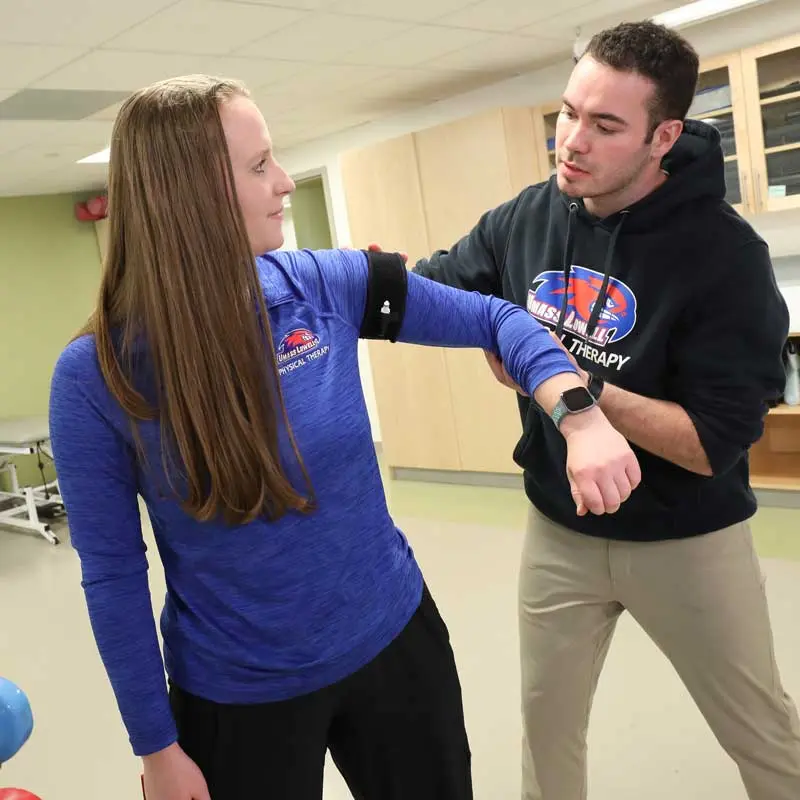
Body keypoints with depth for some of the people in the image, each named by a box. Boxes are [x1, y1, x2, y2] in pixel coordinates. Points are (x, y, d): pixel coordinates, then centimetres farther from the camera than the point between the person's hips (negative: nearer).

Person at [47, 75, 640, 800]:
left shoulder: (327, 286, -11)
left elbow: (494, 319, -3)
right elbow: (113, 574, -9)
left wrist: (578, 416, -20)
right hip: (236, 696, -2)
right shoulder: (96, 374, -17)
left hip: (396, 638, 3)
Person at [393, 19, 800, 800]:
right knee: (547, 717, 21)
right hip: (559, 530, 4)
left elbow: (713, 445, -24)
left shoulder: (724, 253, -22)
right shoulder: (524, 219, -8)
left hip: (684, 541, -3)